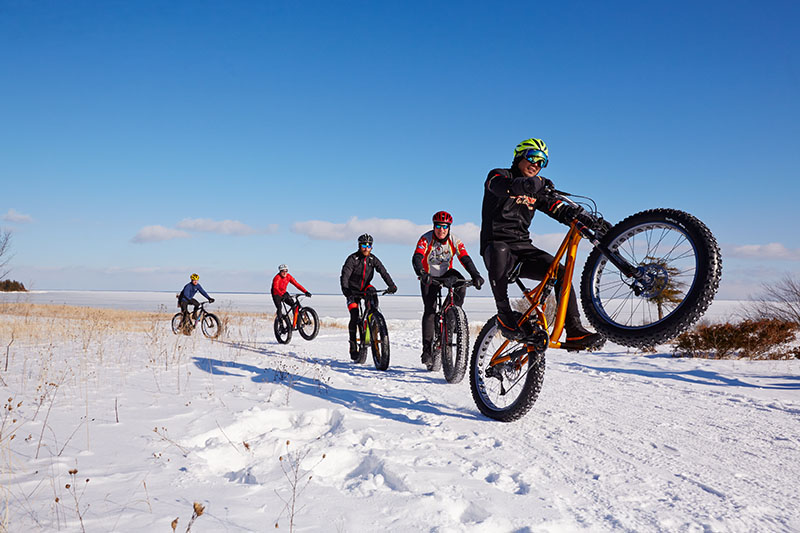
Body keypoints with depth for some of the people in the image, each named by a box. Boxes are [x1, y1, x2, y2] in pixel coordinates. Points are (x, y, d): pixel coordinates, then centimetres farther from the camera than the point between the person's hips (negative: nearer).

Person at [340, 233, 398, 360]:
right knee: (354, 316, -10)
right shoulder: (352, 258, -15)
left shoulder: (373, 259, -3)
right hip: (353, 290, -3)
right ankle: (353, 346, -2)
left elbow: (383, 272, -13)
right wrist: (345, 289, -43)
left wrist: (391, 285, -29)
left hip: (365, 287, 3)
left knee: (372, 293, -33)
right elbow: (345, 275, -25)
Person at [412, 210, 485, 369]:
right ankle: (427, 350, -7)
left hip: (446, 272, 2)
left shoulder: (454, 241, -15)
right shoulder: (426, 239, -21)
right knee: (429, 310, -11)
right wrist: (421, 273, -56)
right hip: (429, 276, -2)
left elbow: (465, 259, -23)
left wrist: (475, 275, -41)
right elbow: (416, 258, -35)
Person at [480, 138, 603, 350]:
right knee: (499, 255, -41)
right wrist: (537, 183, -41)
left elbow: (558, 209, 5)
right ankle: (504, 313, -26)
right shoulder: (498, 175, 2)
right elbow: (506, 187, -25)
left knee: (561, 273, -15)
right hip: (497, 243, -6)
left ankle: (574, 332, -14)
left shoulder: (536, 190, 20)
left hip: (523, 247, 6)